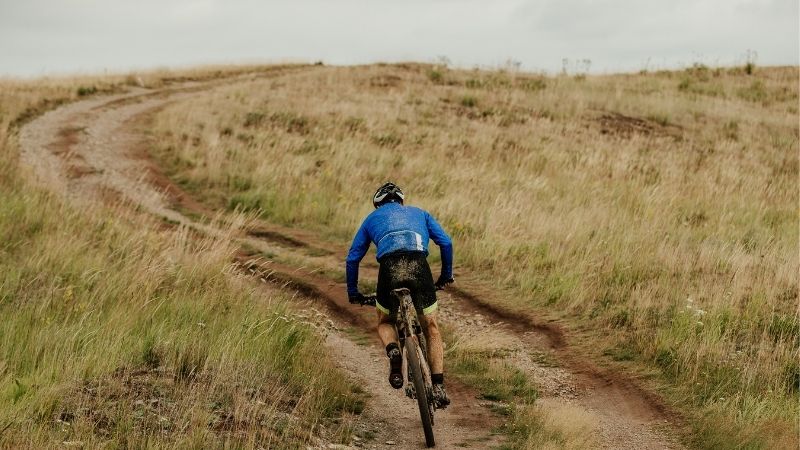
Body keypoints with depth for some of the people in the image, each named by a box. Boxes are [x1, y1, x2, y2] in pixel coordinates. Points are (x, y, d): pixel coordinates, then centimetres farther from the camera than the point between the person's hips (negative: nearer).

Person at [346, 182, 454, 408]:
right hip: (419, 265, 0)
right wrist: (446, 275, 35)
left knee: (385, 322, 25)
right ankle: (438, 387, 3)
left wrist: (353, 293, 38)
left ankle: (393, 351, -8)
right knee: (431, 327, 14)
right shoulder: (419, 213, 34)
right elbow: (445, 242, 23)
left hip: (389, 267, 0)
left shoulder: (372, 218, 33)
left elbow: (353, 257, 29)